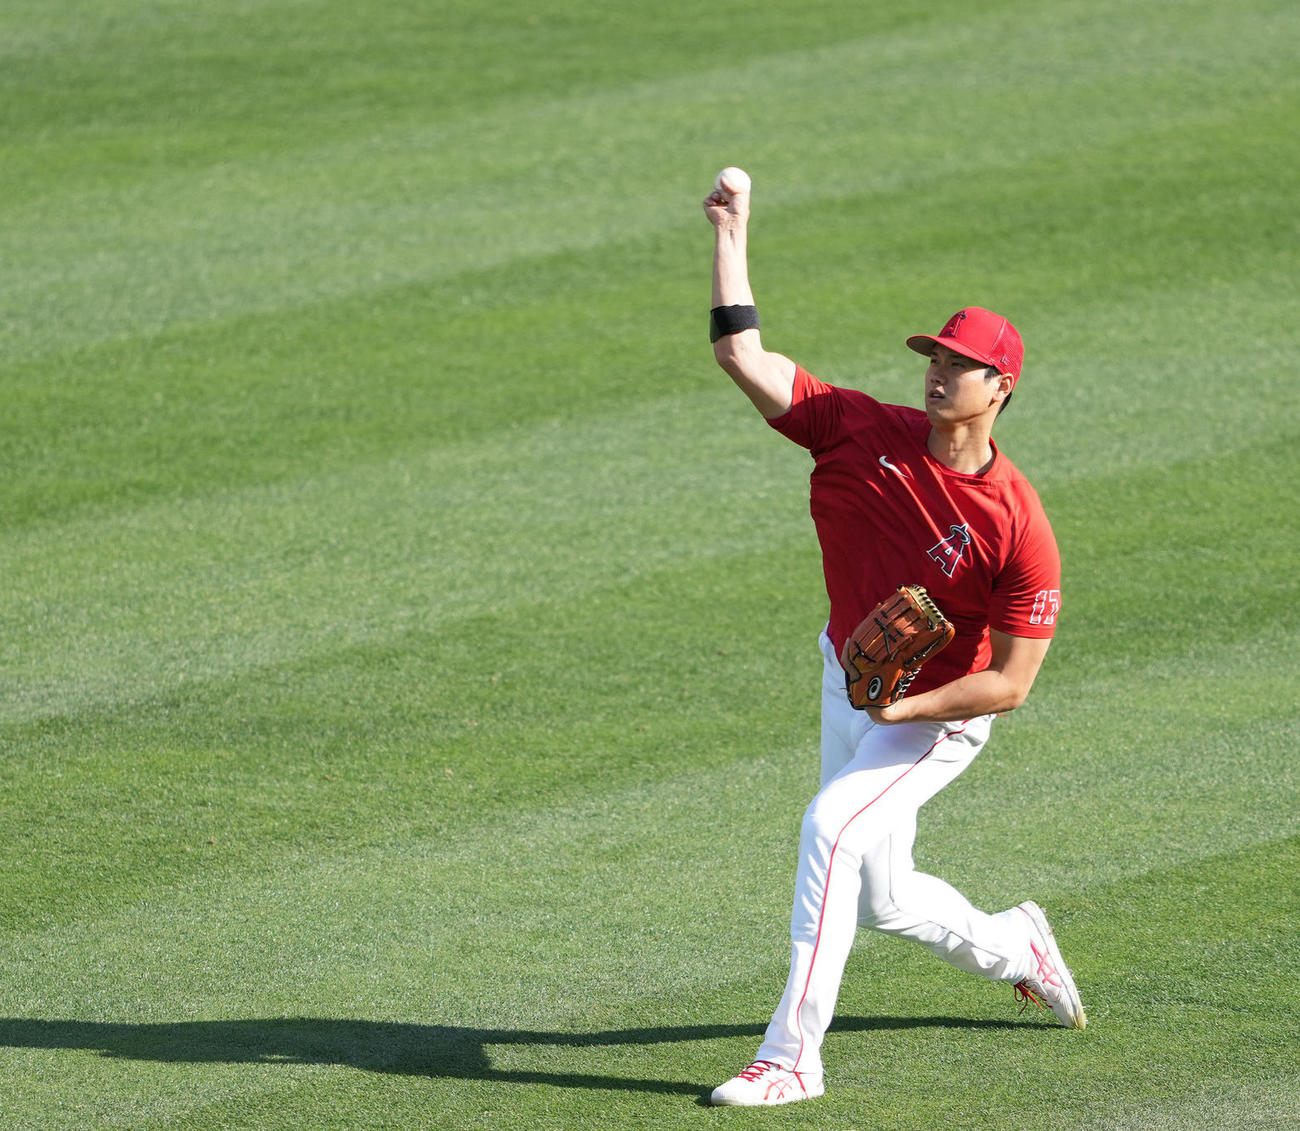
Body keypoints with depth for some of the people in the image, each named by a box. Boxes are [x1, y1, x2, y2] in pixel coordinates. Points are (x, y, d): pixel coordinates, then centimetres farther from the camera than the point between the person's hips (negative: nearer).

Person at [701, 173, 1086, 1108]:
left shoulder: (1018, 527, -24)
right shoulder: (864, 432, -11)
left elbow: (1012, 682, -21)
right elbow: (743, 357, -15)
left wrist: (902, 709, -29)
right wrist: (732, 239, -20)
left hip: (941, 716, -6)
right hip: (850, 682, 6)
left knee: (831, 827, -27)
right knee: (881, 899, 17)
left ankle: (793, 1055, -24)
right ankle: (1012, 948, 48)